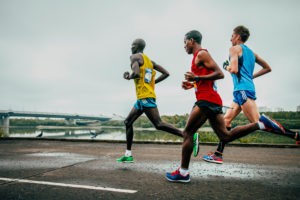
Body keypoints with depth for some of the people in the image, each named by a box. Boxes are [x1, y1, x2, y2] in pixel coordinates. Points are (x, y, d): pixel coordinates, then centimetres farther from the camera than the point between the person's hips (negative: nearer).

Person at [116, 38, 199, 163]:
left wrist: (128, 77, -2)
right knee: (128, 122, 15)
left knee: (158, 124, -16)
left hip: (145, 97, -10)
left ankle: (191, 136, -20)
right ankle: (128, 155, 18)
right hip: (142, 98, 10)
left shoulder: (135, 57, -3)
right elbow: (166, 73, 15)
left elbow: (136, 73, -22)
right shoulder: (150, 61, 20)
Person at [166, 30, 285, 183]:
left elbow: (219, 74, -15)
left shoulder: (201, 53, -6)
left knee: (187, 133, -5)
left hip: (206, 100, -10)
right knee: (225, 136, 9)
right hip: (212, 100, 10)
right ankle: (261, 124, 5)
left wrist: (197, 78, -18)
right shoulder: (199, 56, 24)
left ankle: (183, 173, 1)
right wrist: (192, 84, 16)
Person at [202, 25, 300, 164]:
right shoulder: (251, 52, 23)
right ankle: (218, 154, 8)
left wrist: (226, 66, 5)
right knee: (226, 120, 8)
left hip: (243, 89, -9)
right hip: (241, 91, 9)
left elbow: (234, 70, -15)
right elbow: (267, 68, 27)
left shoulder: (235, 48, -1)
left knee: (258, 122, -14)